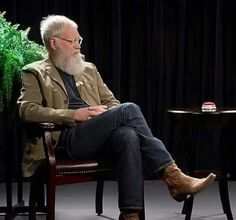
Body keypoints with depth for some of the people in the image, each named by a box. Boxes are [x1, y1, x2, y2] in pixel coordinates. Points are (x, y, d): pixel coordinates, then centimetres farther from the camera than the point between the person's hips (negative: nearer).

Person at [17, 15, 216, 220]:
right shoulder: (35, 73, 10)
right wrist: (73, 114, -14)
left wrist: (108, 113, -1)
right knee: (129, 109, -25)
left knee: (127, 135, -33)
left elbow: (111, 101, 26)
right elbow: (26, 109, -5)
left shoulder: (89, 69, 27)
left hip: (97, 137, 5)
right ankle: (172, 176, -24)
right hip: (67, 138, -5)